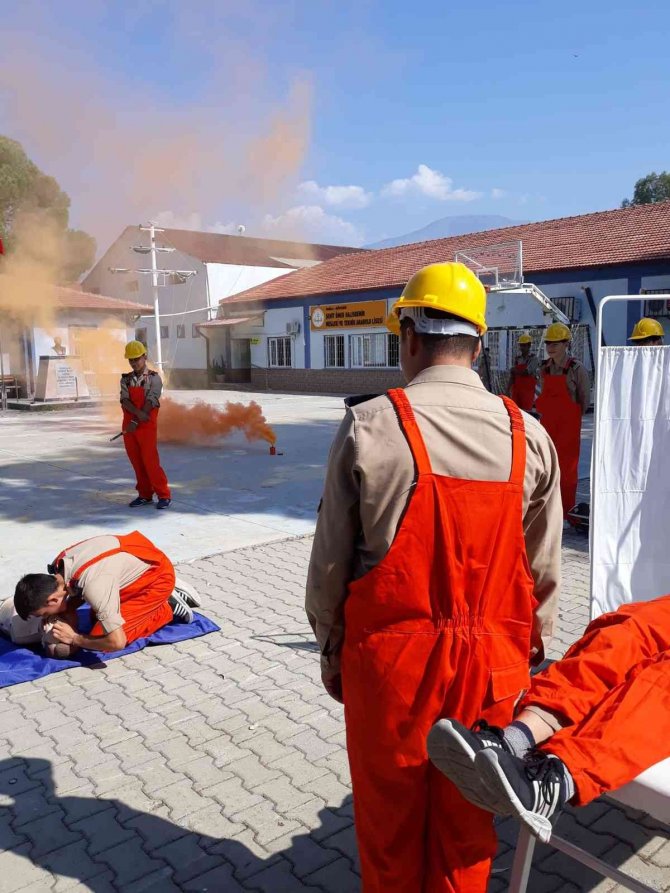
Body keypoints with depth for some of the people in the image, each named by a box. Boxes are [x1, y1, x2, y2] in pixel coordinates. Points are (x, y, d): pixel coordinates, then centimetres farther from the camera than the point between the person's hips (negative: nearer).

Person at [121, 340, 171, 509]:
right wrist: (139, 413, -24)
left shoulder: (153, 378, -3)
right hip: (129, 426, 5)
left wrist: (135, 422, -18)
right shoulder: (126, 379, 9)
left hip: (147, 427, -5)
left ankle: (164, 495, 2)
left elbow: (150, 402, -13)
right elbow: (125, 401, -5)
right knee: (137, 462, 8)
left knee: (150, 461, -7)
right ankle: (145, 495, 18)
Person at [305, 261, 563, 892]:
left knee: (389, 818, 19)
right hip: (490, 662, 3)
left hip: (391, 656, -2)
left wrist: (330, 646, 7)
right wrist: (532, 649, 17)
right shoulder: (528, 436, -5)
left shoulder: (368, 426, -14)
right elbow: (543, 569, 2)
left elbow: (331, 560, -8)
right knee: (467, 823, 21)